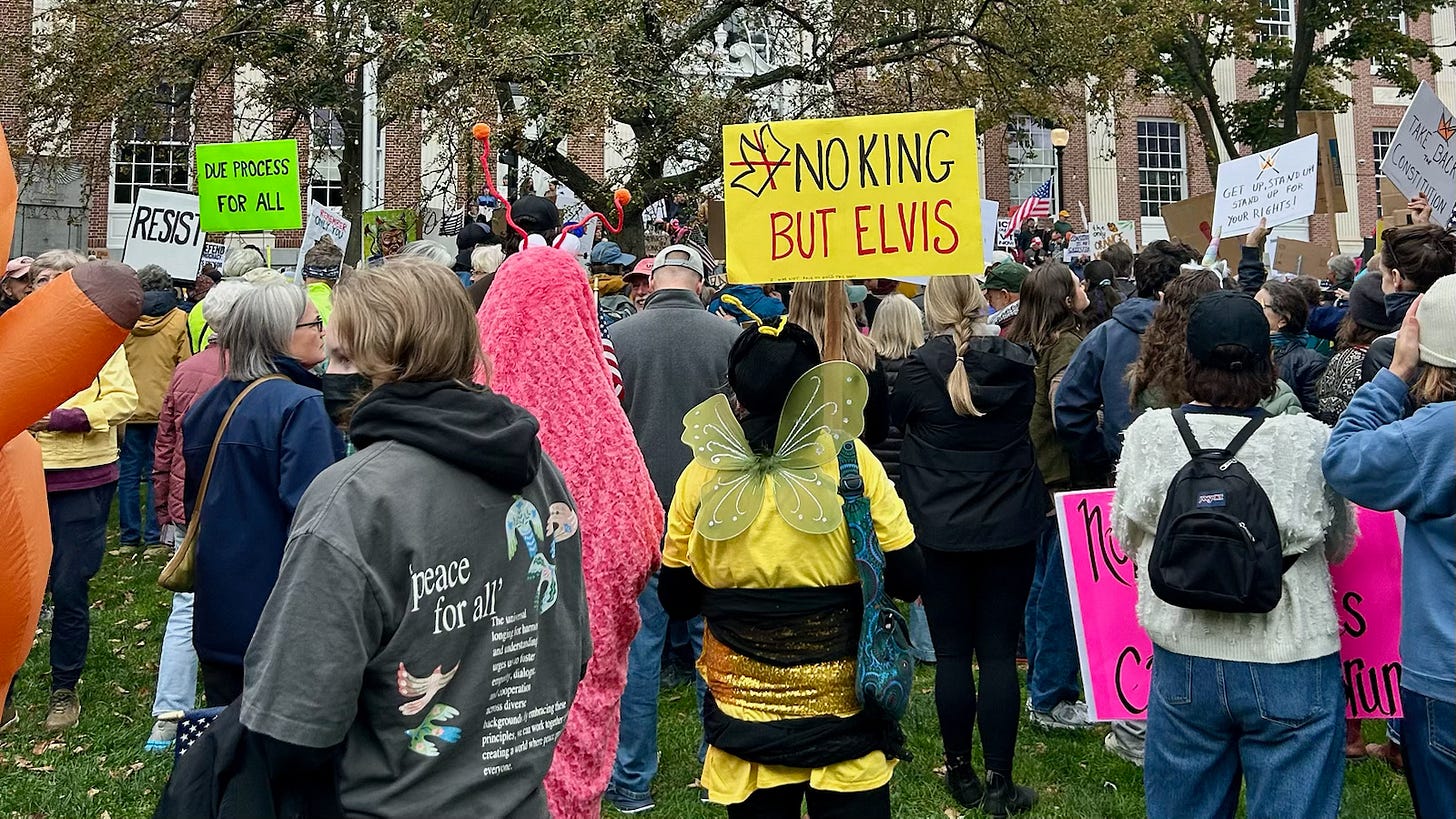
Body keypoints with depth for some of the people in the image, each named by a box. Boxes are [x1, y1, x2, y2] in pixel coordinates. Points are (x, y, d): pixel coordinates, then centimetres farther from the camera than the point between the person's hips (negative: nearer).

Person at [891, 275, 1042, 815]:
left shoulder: (920, 369, -13)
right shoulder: (1018, 364, -5)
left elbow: (898, 418, 7)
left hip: (940, 530, -2)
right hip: (1010, 527, 2)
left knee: (951, 654, 9)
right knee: (999, 654, 7)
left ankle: (961, 773, 20)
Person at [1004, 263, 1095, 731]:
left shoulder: (1023, 343, 9)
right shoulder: (1067, 343, -14)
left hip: (1034, 478, 8)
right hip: (1065, 479, -8)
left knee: (1041, 585, 16)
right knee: (1061, 591, -1)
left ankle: (1039, 687, 27)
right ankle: (1052, 700, 8)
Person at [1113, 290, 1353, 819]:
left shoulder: (1148, 433, -11)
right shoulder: (1310, 440, -13)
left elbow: (1126, 538, 4)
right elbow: (1340, 545, 5)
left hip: (1183, 662, 2)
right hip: (1291, 666, -1)